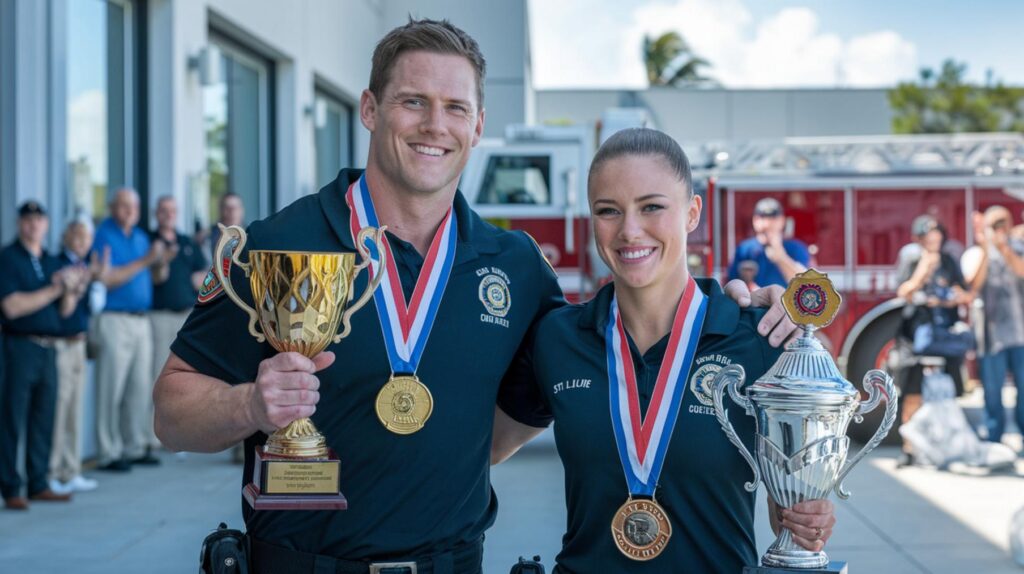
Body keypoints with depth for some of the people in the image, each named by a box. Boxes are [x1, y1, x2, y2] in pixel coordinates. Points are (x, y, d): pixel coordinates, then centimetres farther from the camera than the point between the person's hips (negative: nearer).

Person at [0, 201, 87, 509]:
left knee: (43, 420, 9)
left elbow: (65, 310, 15)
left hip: (47, 348, 6)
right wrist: (54, 289, -12)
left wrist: (70, 289, -5)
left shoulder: (50, 262, 16)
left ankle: (38, 484, 16)